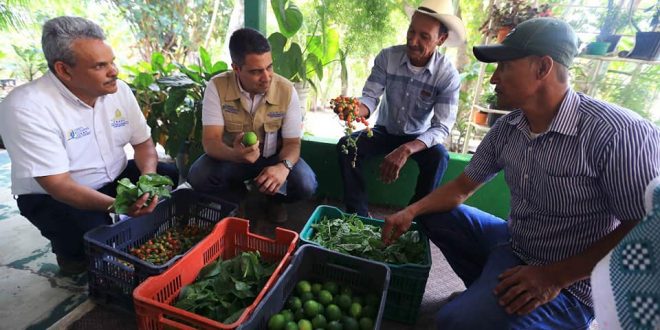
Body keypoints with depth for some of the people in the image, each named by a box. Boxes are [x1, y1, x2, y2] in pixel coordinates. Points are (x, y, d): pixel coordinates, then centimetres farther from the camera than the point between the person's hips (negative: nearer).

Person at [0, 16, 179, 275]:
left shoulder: (118, 89, -7)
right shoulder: (26, 107, -24)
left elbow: (143, 142, 0)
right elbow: (57, 184, -26)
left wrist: (149, 178, -21)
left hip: (116, 177, 6)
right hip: (52, 196, -5)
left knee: (177, 179, -8)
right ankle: (72, 252, 9)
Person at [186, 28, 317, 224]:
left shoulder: (286, 90, -18)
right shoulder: (217, 87, -19)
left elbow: (292, 142, -14)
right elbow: (211, 141, -23)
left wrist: (284, 166, -38)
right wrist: (235, 154, -47)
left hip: (273, 158, 0)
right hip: (232, 157, 1)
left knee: (306, 185, -26)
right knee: (198, 177, -27)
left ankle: (274, 197, 9)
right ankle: (243, 200, 3)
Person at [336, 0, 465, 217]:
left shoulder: (448, 75, -20)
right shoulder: (387, 56, -15)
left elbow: (442, 127, -24)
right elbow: (370, 97, -18)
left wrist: (406, 150, -41)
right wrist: (356, 109, -44)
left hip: (420, 137, -1)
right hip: (385, 130, 2)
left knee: (438, 157, -32)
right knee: (346, 145, -24)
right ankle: (358, 215, -14)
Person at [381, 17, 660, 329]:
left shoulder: (619, 134, -23)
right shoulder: (506, 128, -4)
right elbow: (463, 186, 3)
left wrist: (554, 277, -20)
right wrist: (410, 212, -9)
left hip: (569, 283, -7)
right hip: (512, 245, 7)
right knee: (433, 214, 5)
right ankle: (486, 289, 13)